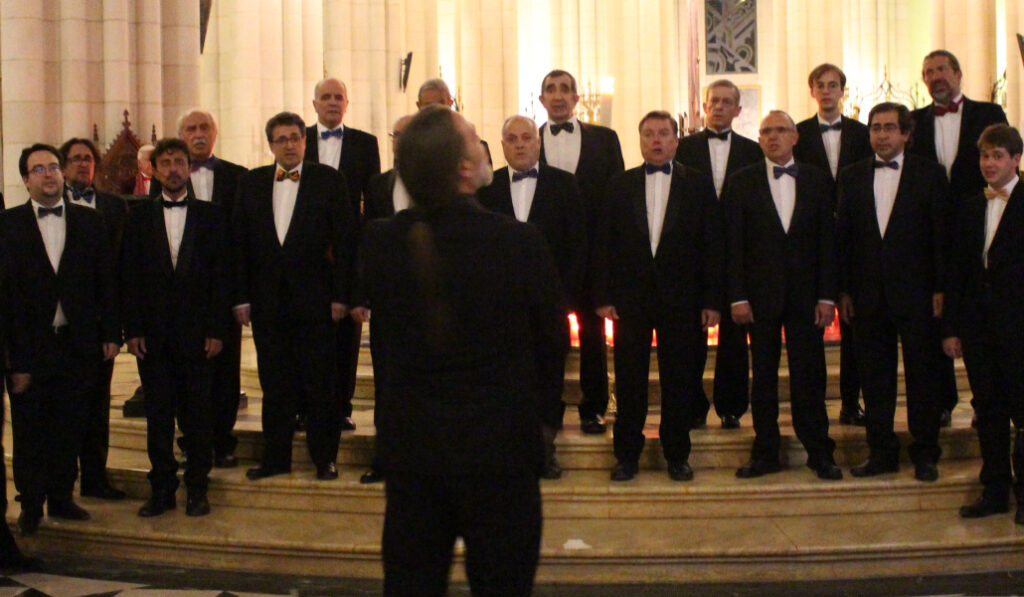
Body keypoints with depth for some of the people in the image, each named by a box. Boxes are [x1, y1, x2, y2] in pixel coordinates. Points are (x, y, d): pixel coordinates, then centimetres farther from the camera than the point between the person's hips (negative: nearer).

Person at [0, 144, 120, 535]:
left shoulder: (91, 222, 5)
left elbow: (106, 283, 7)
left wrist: (111, 333, 1)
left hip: (78, 344, 2)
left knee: (70, 428, 10)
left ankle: (61, 498, 25)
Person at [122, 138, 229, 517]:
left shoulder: (209, 215, 7)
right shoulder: (139, 216, 9)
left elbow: (220, 275, 3)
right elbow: (130, 276, 5)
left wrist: (216, 330, -5)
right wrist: (132, 329, -3)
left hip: (196, 331, -1)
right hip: (153, 331, 1)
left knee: (197, 414, 2)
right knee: (158, 414, 4)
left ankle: (197, 489, 11)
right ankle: (162, 489, 13)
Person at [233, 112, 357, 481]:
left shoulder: (329, 180, 1)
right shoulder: (251, 183, 10)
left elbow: (344, 239, -2)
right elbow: (239, 242, 8)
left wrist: (340, 296, -8)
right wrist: (241, 297, 2)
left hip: (315, 298, -3)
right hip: (267, 299, 3)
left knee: (319, 382, 2)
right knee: (274, 384, 9)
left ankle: (325, 459, 13)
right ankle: (276, 457, 19)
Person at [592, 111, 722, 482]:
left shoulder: (698, 185, 4)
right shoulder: (620, 185, 7)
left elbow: (712, 245, 1)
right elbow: (604, 244, 5)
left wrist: (711, 300, -4)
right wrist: (603, 297, -2)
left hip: (681, 297, -1)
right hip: (630, 296, 1)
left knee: (679, 380, 5)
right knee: (629, 380, 4)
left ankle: (677, 455, 17)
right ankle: (627, 456, 14)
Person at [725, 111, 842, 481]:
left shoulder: (816, 181, 7)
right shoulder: (742, 183, 4)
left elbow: (827, 241, 4)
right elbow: (734, 244, 1)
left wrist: (827, 296, -2)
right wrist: (737, 297, -6)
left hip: (806, 294, 0)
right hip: (760, 294, 0)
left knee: (809, 376, 2)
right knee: (763, 377, 5)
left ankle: (819, 453, 12)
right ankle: (765, 453, 14)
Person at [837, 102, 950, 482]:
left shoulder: (930, 175, 2)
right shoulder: (851, 177, 9)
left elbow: (942, 234, -1)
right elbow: (843, 237, 8)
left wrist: (940, 289, -7)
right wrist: (843, 290, 3)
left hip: (915, 292, -2)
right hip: (868, 293, 2)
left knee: (922, 374, 3)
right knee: (874, 376, 7)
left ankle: (925, 454, 13)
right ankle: (881, 451, 17)